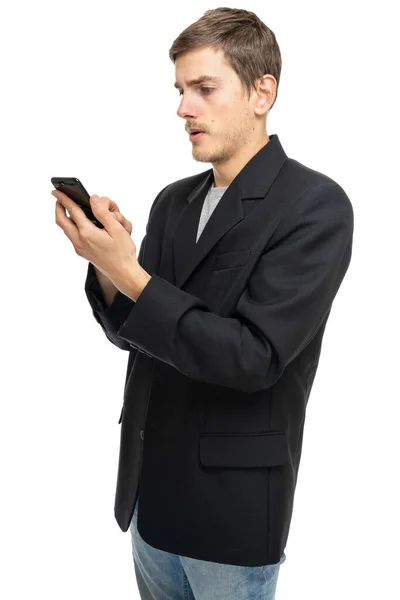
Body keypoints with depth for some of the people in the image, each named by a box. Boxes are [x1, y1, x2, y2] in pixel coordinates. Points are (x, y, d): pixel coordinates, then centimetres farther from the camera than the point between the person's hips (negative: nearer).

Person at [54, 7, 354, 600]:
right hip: (150, 489, 6)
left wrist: (130, 275, -25)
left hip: (233, 507, -6)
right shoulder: (173, 202, 5)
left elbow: (256, 357, -21)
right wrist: (105, 262, -13)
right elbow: (131, 332, 6)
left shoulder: (315, 206, -15)